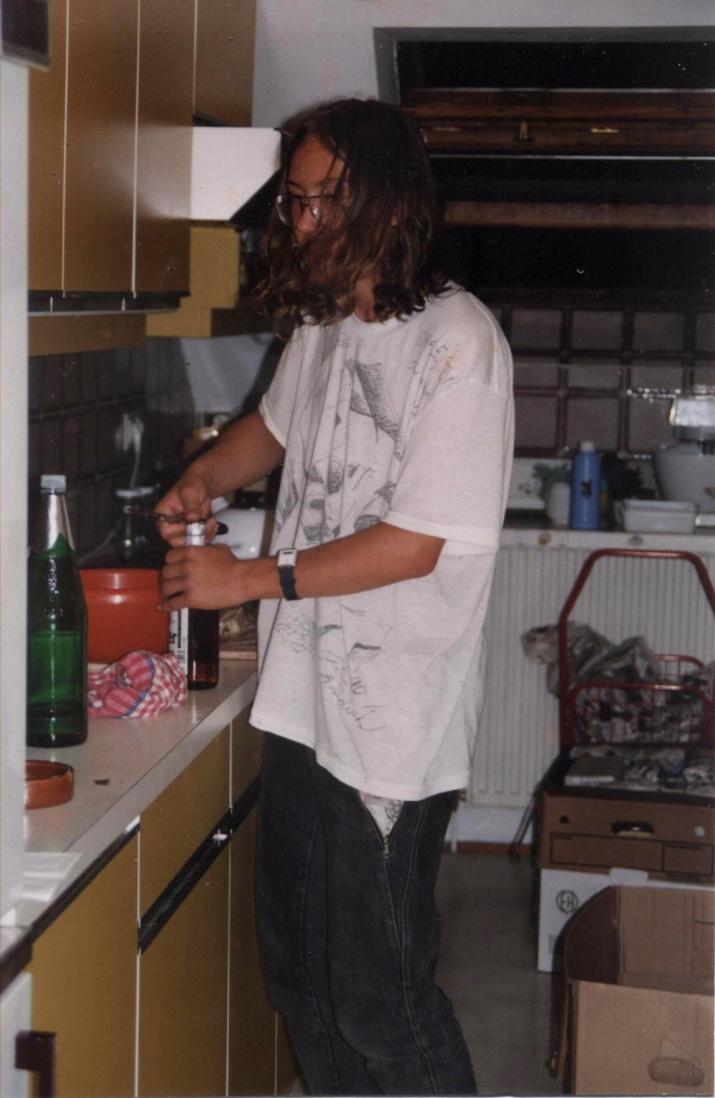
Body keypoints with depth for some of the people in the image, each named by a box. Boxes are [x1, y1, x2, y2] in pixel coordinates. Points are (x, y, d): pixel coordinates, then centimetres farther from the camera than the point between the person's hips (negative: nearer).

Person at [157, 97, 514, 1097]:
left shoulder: (458, 343, -17)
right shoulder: (322, 323, 8)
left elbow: (416, 545, -20)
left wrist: (250, 580, -14)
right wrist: (206, 475, 6)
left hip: (394, 724, -8)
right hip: (304, 697, 8)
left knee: (376, 996, 2)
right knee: (297, 972, 18)